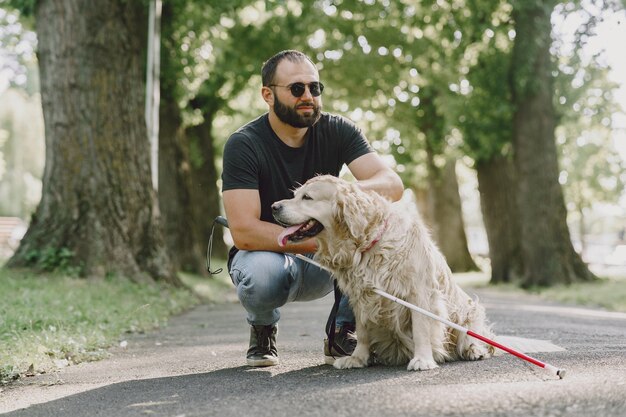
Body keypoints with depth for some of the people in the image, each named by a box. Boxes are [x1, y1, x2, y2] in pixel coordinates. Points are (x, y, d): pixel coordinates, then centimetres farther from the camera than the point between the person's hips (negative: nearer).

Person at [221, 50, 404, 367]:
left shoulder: (337, 130, -7)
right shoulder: (244, 144, -17)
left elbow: (392, 184, -18)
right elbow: (243, 231, -26)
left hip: (324, 264, 3)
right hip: (266, 254, -3)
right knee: (261, 275, -39)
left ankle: (343, 331, -5)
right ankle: (263, 328, 0)